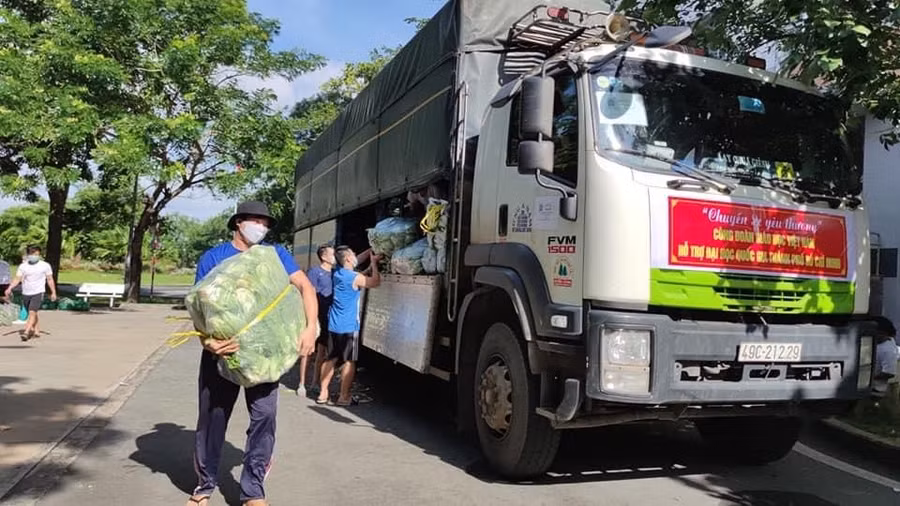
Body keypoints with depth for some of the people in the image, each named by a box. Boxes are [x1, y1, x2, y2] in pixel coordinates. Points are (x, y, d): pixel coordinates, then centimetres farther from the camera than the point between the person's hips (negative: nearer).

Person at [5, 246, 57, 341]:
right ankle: (36, 331, 28)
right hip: (26, 293, 4)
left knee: (32, 312, -17)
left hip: (38, 293, -4)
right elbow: (17, 279, 1)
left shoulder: (45, 266, -1)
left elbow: (50, 280, 5)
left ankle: (26, 332, -21)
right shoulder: (23, 266, 4)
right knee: (31, 313, 14)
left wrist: (53, 292, 4)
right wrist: (9, 288, -14)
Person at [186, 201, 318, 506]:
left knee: (264, 416, -1)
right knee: (212, 417, 9)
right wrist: (205, 340, -24)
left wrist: (310, 328, -23)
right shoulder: (213, 258, -1)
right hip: (222, 349, 0)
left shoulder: (275, 254, 2)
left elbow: (305, 287, -6)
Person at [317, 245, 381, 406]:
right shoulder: (355, 278, -16)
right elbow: (376, 282, -4)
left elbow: (357, 261, 21)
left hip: (333, 326, 7)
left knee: (330, 359, 12)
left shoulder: (337, 273, 6)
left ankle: (323, 394, 15)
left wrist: (370, 252, 15)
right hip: (349, 327, -7)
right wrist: (374, 263, 1)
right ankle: (344, 397, 5)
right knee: (349, 362, 1)